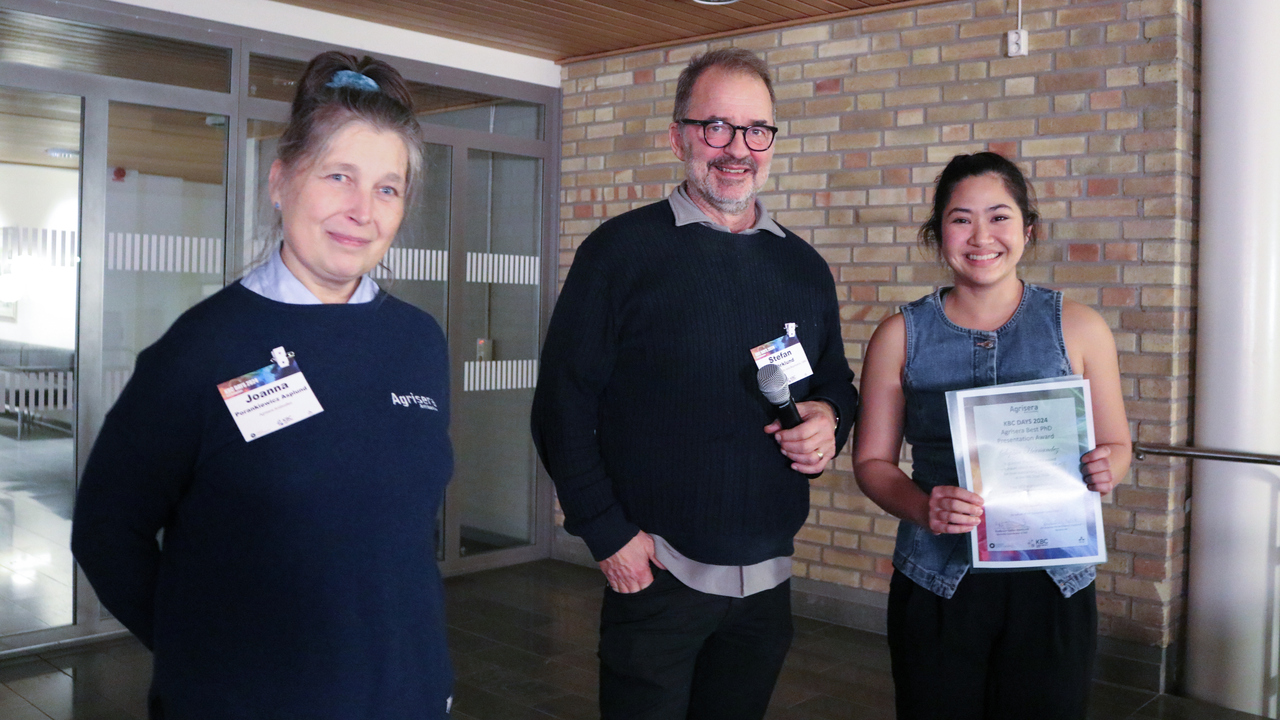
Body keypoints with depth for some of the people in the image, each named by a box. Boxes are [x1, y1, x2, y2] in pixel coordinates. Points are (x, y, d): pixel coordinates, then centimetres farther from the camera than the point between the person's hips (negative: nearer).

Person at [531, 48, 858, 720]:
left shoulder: (805, 267, 8)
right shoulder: (621, 249, -7)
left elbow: (836, 382, 19)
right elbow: (563, 403, -8)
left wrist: (830, 420, -4)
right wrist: (607, 532, -13)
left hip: (768, 581, 5)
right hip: (653, 573, -4)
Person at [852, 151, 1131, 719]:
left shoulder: (1078, 328, 3)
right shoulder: (901, 336, 2)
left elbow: (1116, 444, 10)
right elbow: (872, 460, 4)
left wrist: (1103, 469, -12)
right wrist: (922, 508, -15)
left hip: (1052, 586, 1)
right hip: (935, 586, 0)